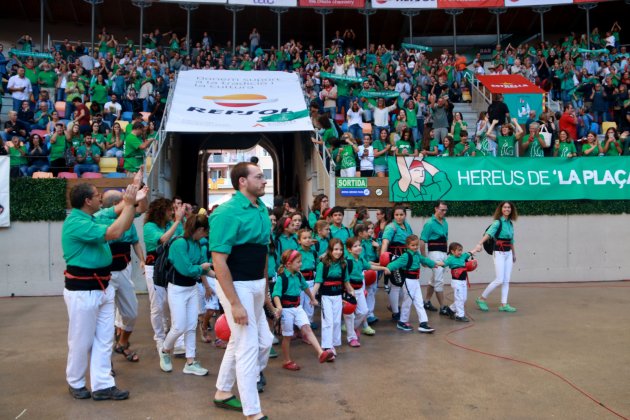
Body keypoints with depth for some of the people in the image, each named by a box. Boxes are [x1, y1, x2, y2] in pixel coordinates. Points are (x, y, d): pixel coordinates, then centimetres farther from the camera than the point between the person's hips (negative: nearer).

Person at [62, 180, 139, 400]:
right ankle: (75, 382, 27)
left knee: (104, 339, 9)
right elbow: (114, 232, -30)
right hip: (82, 291, -9)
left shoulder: (91, 218, 8)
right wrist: (130, 204, -22)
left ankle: (102, 385, 16)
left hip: (102, 288, 9)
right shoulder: (76, 224, -21)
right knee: (81, 341, 7)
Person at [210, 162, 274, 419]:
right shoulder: (227, 213, -18)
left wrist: (265, 290, 18)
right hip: (236, 286, -8)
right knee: (248, 346, -1)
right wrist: (235, 304, -23)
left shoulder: (261, 209, 6)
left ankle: (223, 393, 39)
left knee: (247, 341, 19)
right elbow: (219, 261, -21)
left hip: (256, 284, 8)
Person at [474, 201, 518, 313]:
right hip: (499, 253, -7)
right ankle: (481, 298, 5)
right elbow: (489, 233, -28)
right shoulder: (498, 222, -11)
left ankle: (504, 304, 10)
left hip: (508, 253, 7)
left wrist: (514, 253, 28)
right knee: (499, 280, -8)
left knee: (506, 281, 5)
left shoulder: (510, 223, 10)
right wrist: (480, 244, -43)